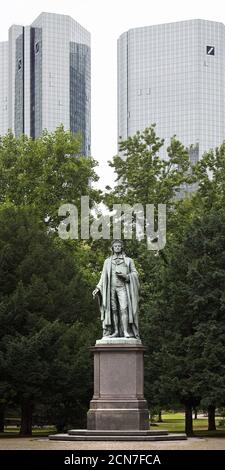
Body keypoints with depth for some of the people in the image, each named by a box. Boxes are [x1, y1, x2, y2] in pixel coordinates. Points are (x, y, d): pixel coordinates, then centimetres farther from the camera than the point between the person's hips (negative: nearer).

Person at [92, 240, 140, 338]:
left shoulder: (128, 260, 16)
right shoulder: (107, 261, 20)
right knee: (113, 310, -7)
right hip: (111, 288, 2)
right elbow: (103, 277, 16)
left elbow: (135, 274, 9)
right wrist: (98, 288, 4)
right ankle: (115, 332, -8)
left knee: (124, 308, -16)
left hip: (122, 287, -2)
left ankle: (127, 332, -22)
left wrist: (125, 276, -10)